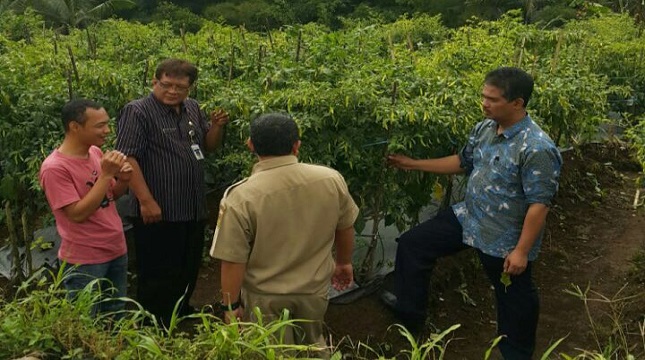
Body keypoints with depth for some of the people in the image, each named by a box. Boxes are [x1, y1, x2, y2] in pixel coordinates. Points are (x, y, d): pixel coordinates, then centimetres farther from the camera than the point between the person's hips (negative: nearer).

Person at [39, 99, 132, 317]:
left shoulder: (96, 152, 1)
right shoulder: (55, 168, -20)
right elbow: (78, 214, -24)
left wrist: (123, 180, -8)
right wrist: (106, 174, -26)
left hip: (116, 250, 7)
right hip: (84, 261, -7)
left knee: (116, 319, 19)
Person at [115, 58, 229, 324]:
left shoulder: (192, 109, 9)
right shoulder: (137, 112, -14)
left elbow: (209, 145, 18)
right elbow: (127, 158, -20)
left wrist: (217, 126, -4)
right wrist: (146, 201, -24)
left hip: (194, 211, 8)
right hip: (158, 213, -8)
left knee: (188, 270, 21)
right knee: (157, 276, 3)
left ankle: (181, 312, 41)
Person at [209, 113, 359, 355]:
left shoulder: (241, 196, -23)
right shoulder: (331, 179, -12)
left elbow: (233, 261, -19)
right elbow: (345, 227, 3)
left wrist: (231, 305, -4)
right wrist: (343, 262, 21)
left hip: (265, 296, -3)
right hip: (315, 288, 4)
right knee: (313, 346, 29)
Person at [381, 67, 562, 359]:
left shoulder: (537, 149, -27)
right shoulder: (484, 129, -3)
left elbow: (539, 205, -24)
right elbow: (462, 162, 13)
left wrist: (522, 251, -21)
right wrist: (412, 164, 11)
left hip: (504, 239, -7)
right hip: (467, 217, 8)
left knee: (513, 298, 14)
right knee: (412, 243, 11)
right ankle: (407, 311, 29)